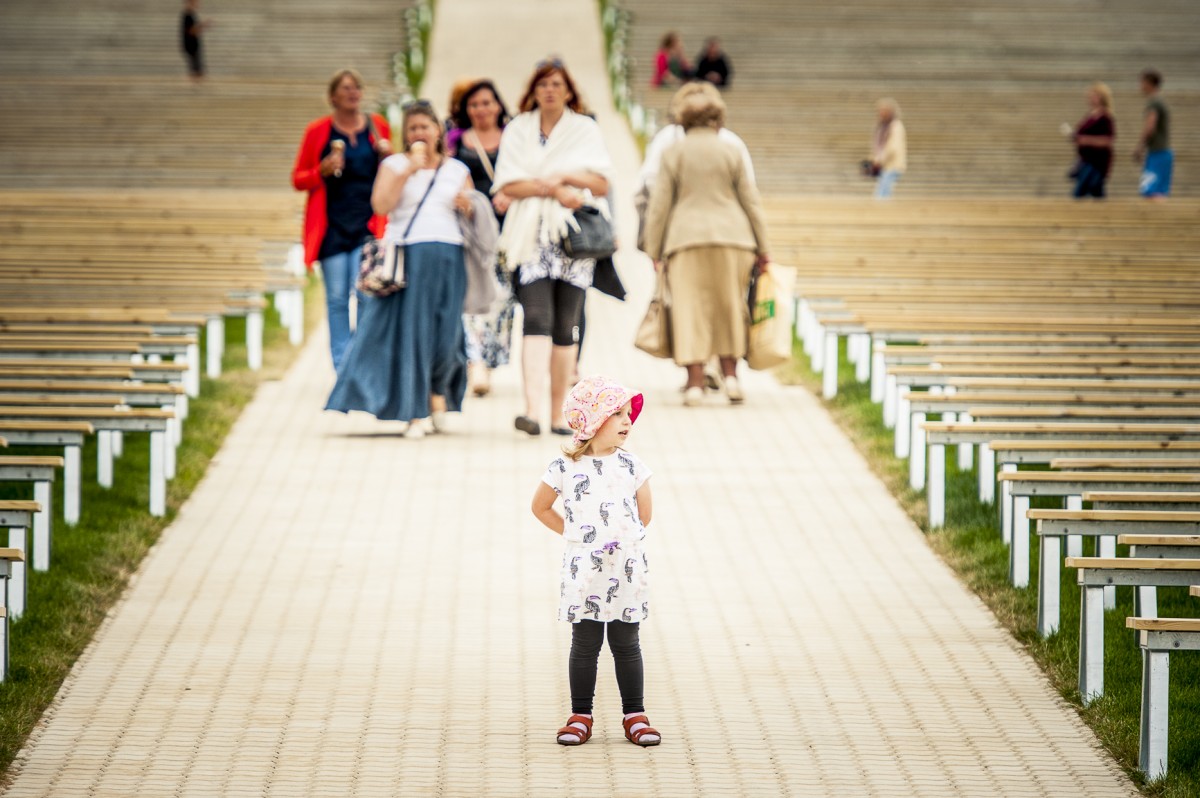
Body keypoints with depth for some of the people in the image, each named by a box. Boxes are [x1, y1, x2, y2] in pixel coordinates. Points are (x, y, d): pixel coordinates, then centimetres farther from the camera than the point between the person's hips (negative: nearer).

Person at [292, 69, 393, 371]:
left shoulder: (378, 126, 9)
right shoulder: (318, 130, 3)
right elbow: (298, 179, 6)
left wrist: (387, 156, -3)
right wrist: (323, 170, -13)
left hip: (369, 224, 0)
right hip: (332, 225, 0)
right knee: (337, 298, 2)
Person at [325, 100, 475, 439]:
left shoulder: (458, 170, 16)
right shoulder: (394, 165, 9)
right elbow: (381, 205, -7)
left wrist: (468, 205, 0)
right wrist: (409, 170, -11)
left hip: (448, 258, 2)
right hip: (406, 257, -2)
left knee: (445, 332, -4)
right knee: (409, 332, -6)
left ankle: (439, 390, 24)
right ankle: (415, 413, -3)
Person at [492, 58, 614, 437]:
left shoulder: (586, 129, 12)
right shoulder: (518, 130, 12)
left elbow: (602, 184, 4)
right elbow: (508, 184, 0)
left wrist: (566, 177, -11)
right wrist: (554, 189, -12)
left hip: (575, 235, 1)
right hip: (532, 236, -1)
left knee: (565, 326, 0)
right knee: (536, 318, -16)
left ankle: (558, 413, 5)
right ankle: (532, 409, -27)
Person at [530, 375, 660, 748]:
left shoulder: (631, 465, 1)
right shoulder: (566, 467, -4)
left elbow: (644, 514, 11)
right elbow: (540, 507, 7)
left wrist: (625, 540, 11)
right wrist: (572, 534, 4)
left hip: (626, 570, 2)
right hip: (583, 573, -1)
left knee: (626, 645, 7)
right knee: (585, 645, 4)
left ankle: (635, 715, 14)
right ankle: (580, 716, 12)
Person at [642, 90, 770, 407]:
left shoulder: (674, 154, 3)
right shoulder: (730, 152, 5)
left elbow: (659, 205, 2)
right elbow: (750, 200, 7)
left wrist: (654, 250, 8)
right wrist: (761, 248, 12)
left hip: (687, 238, -1)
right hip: (732, 236, 1)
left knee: (690, 309, -1)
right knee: (730, 308, 12)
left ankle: (695, 381, -6)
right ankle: (731, 374, 7)